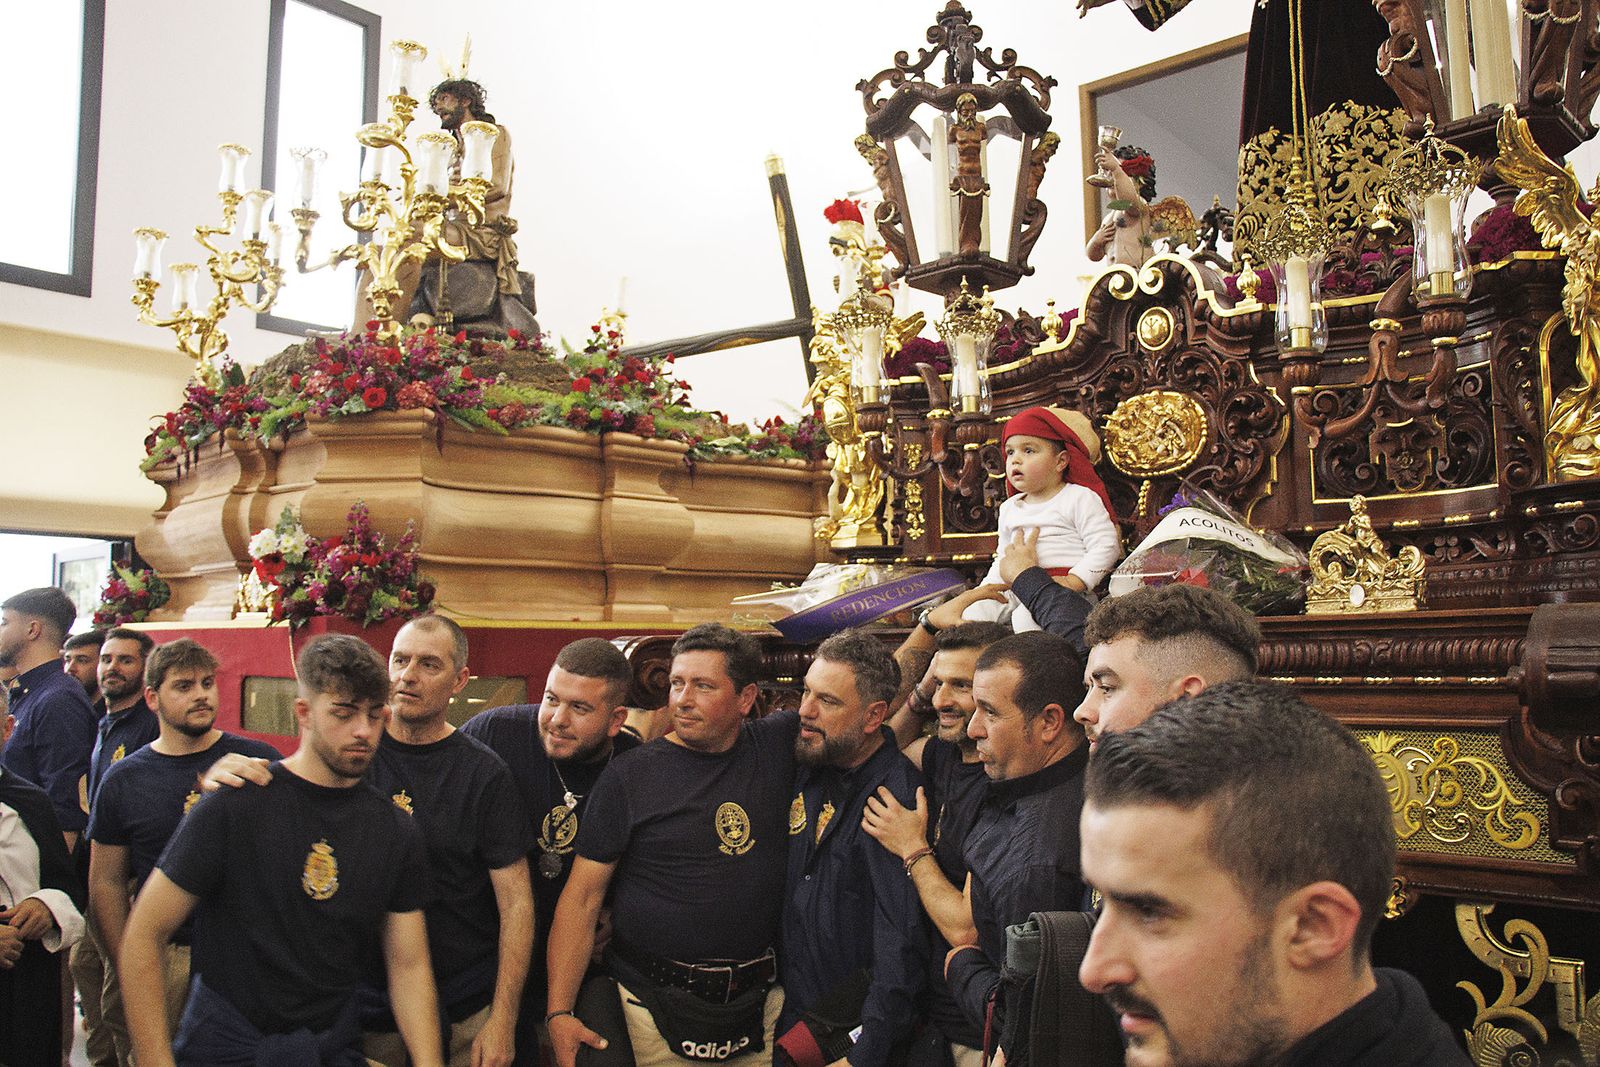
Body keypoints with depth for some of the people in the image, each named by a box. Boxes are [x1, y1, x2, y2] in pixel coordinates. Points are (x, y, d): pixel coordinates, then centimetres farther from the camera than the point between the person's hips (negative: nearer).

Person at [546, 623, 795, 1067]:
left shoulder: (777, 746, -1)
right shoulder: (628, 775, -6)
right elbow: (582, 896, -7)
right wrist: (559, 1013, -13)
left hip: (762, 1000, 2)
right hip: (655, 1006, -2)